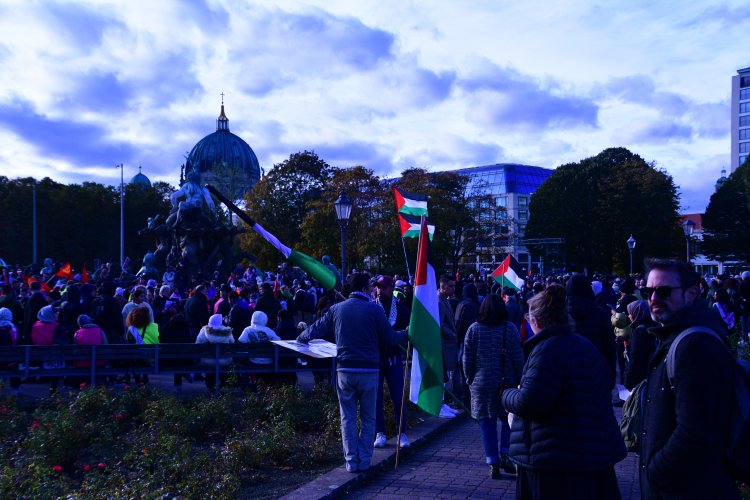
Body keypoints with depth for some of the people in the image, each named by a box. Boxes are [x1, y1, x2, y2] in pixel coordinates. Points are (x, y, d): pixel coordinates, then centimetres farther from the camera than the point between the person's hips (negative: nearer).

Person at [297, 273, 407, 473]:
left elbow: (316, 330, 13)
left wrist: (301, 338, 32)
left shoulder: (337, 309, 4)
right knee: (368, 418, 10)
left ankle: (351, 460, 8)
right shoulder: (374, 309, -5)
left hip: (345, 370, 2)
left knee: (348, 418, 9)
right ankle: (364, 460, 10)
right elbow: (390, 338, -3)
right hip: (369, 370, -2)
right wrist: (406, 334, 17)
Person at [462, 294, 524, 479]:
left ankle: (493, 463, 6)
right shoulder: (510, 328, -4)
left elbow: (467, 359, 1)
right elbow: (518, 358, -3)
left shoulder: (474, 329, -1)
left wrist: (470, 380, 11)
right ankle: (505, 455, 4)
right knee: (508, 420, 16)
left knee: (487, 423, 6)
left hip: (482, 384, 0)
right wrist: (519, 380, 6)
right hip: (506, 383, 0)